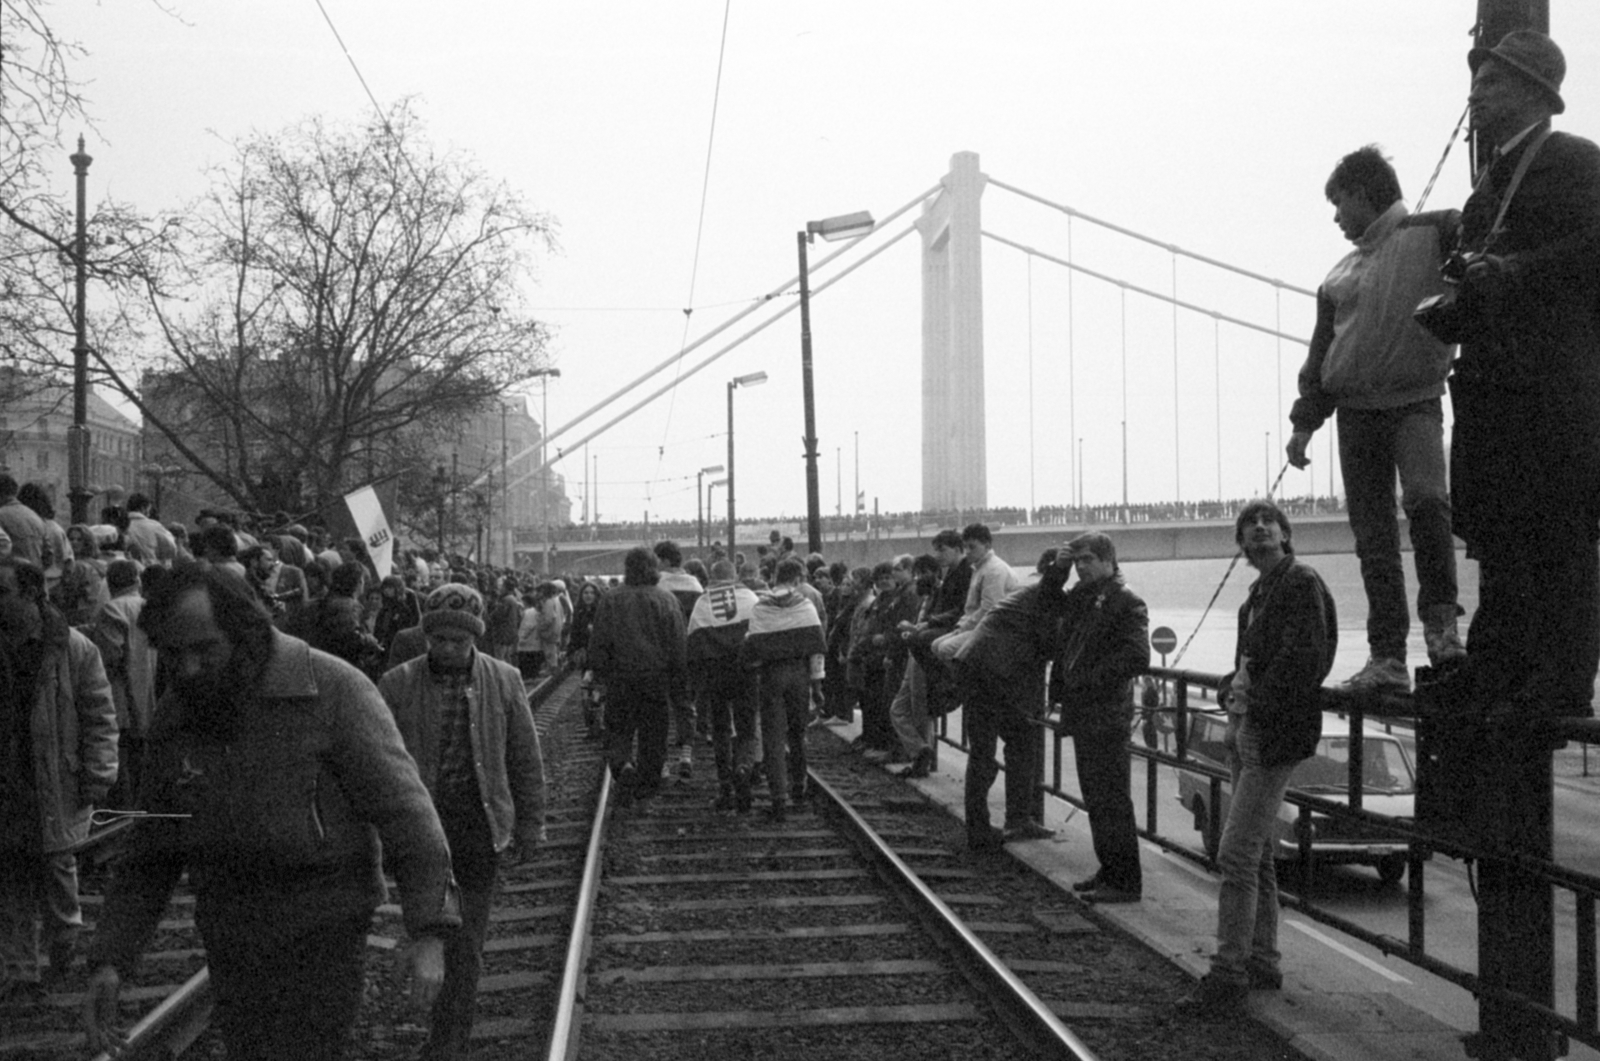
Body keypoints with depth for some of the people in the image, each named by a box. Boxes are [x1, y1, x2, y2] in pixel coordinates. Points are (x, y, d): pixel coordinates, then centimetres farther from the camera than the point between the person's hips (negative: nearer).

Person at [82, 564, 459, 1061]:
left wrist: (428, 932, -22)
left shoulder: (332, 689, -12)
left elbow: (403, 808, -15)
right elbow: (148, 856, 12)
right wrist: (109, 960, 2)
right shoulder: (174, 716, 4)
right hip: (230, 941, 5)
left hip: (324, 933, -5)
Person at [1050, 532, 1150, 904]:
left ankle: (1126, 882, -1)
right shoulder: (1080, 598, 15)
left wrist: (1089, 679, -18)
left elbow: (1137, 658, -20)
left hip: (1106, 716, -9)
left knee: (1111, 800, -6)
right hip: (1082, 714, 9)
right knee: (1095, 799, 15)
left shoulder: (1126, 603, -12)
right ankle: (1109, 871, 25)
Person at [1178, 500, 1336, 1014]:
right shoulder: (1259, 591, 18)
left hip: (1274, 734, -10)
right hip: (1246, 730, 10)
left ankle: (1227, 978, -11)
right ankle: (1262, 961, 24)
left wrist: (1256, 702, -17)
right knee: (1258, 854, 15)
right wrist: (1230, 692, 6)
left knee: (1236, 855, -13)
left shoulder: (1301, 582, -10)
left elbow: (1304, 656, -20)